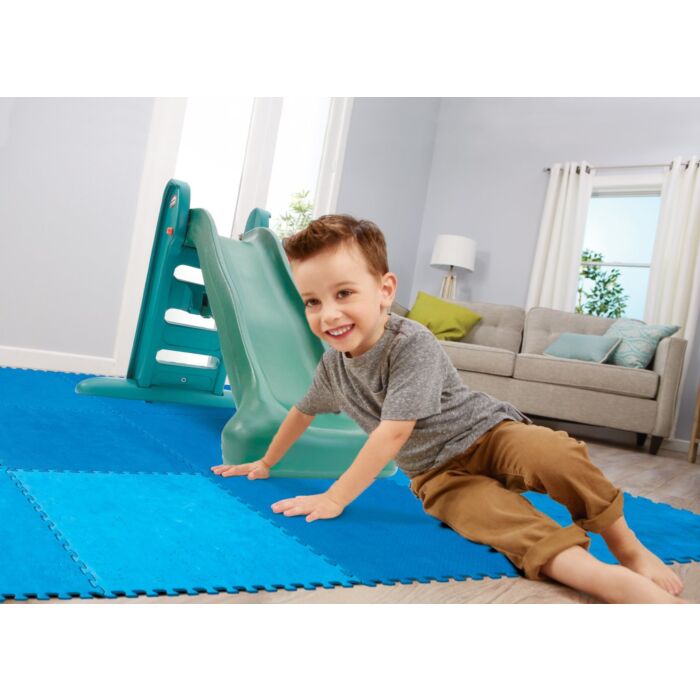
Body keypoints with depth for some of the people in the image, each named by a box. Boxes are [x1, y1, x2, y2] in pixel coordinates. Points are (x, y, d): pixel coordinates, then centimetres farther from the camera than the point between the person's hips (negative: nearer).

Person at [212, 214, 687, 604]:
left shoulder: (412, 344, -23)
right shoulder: (334, 363, -1)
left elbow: (393, 433, -27)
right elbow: (303, 411, 19)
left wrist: (335, 498, -23)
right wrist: (265, 464, 29)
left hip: (488, 432, -3)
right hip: (439, 474, 4)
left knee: (557, 455, -34)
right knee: (495, 517, -30)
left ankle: (630, 551, -15)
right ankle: (608, 580, -40)